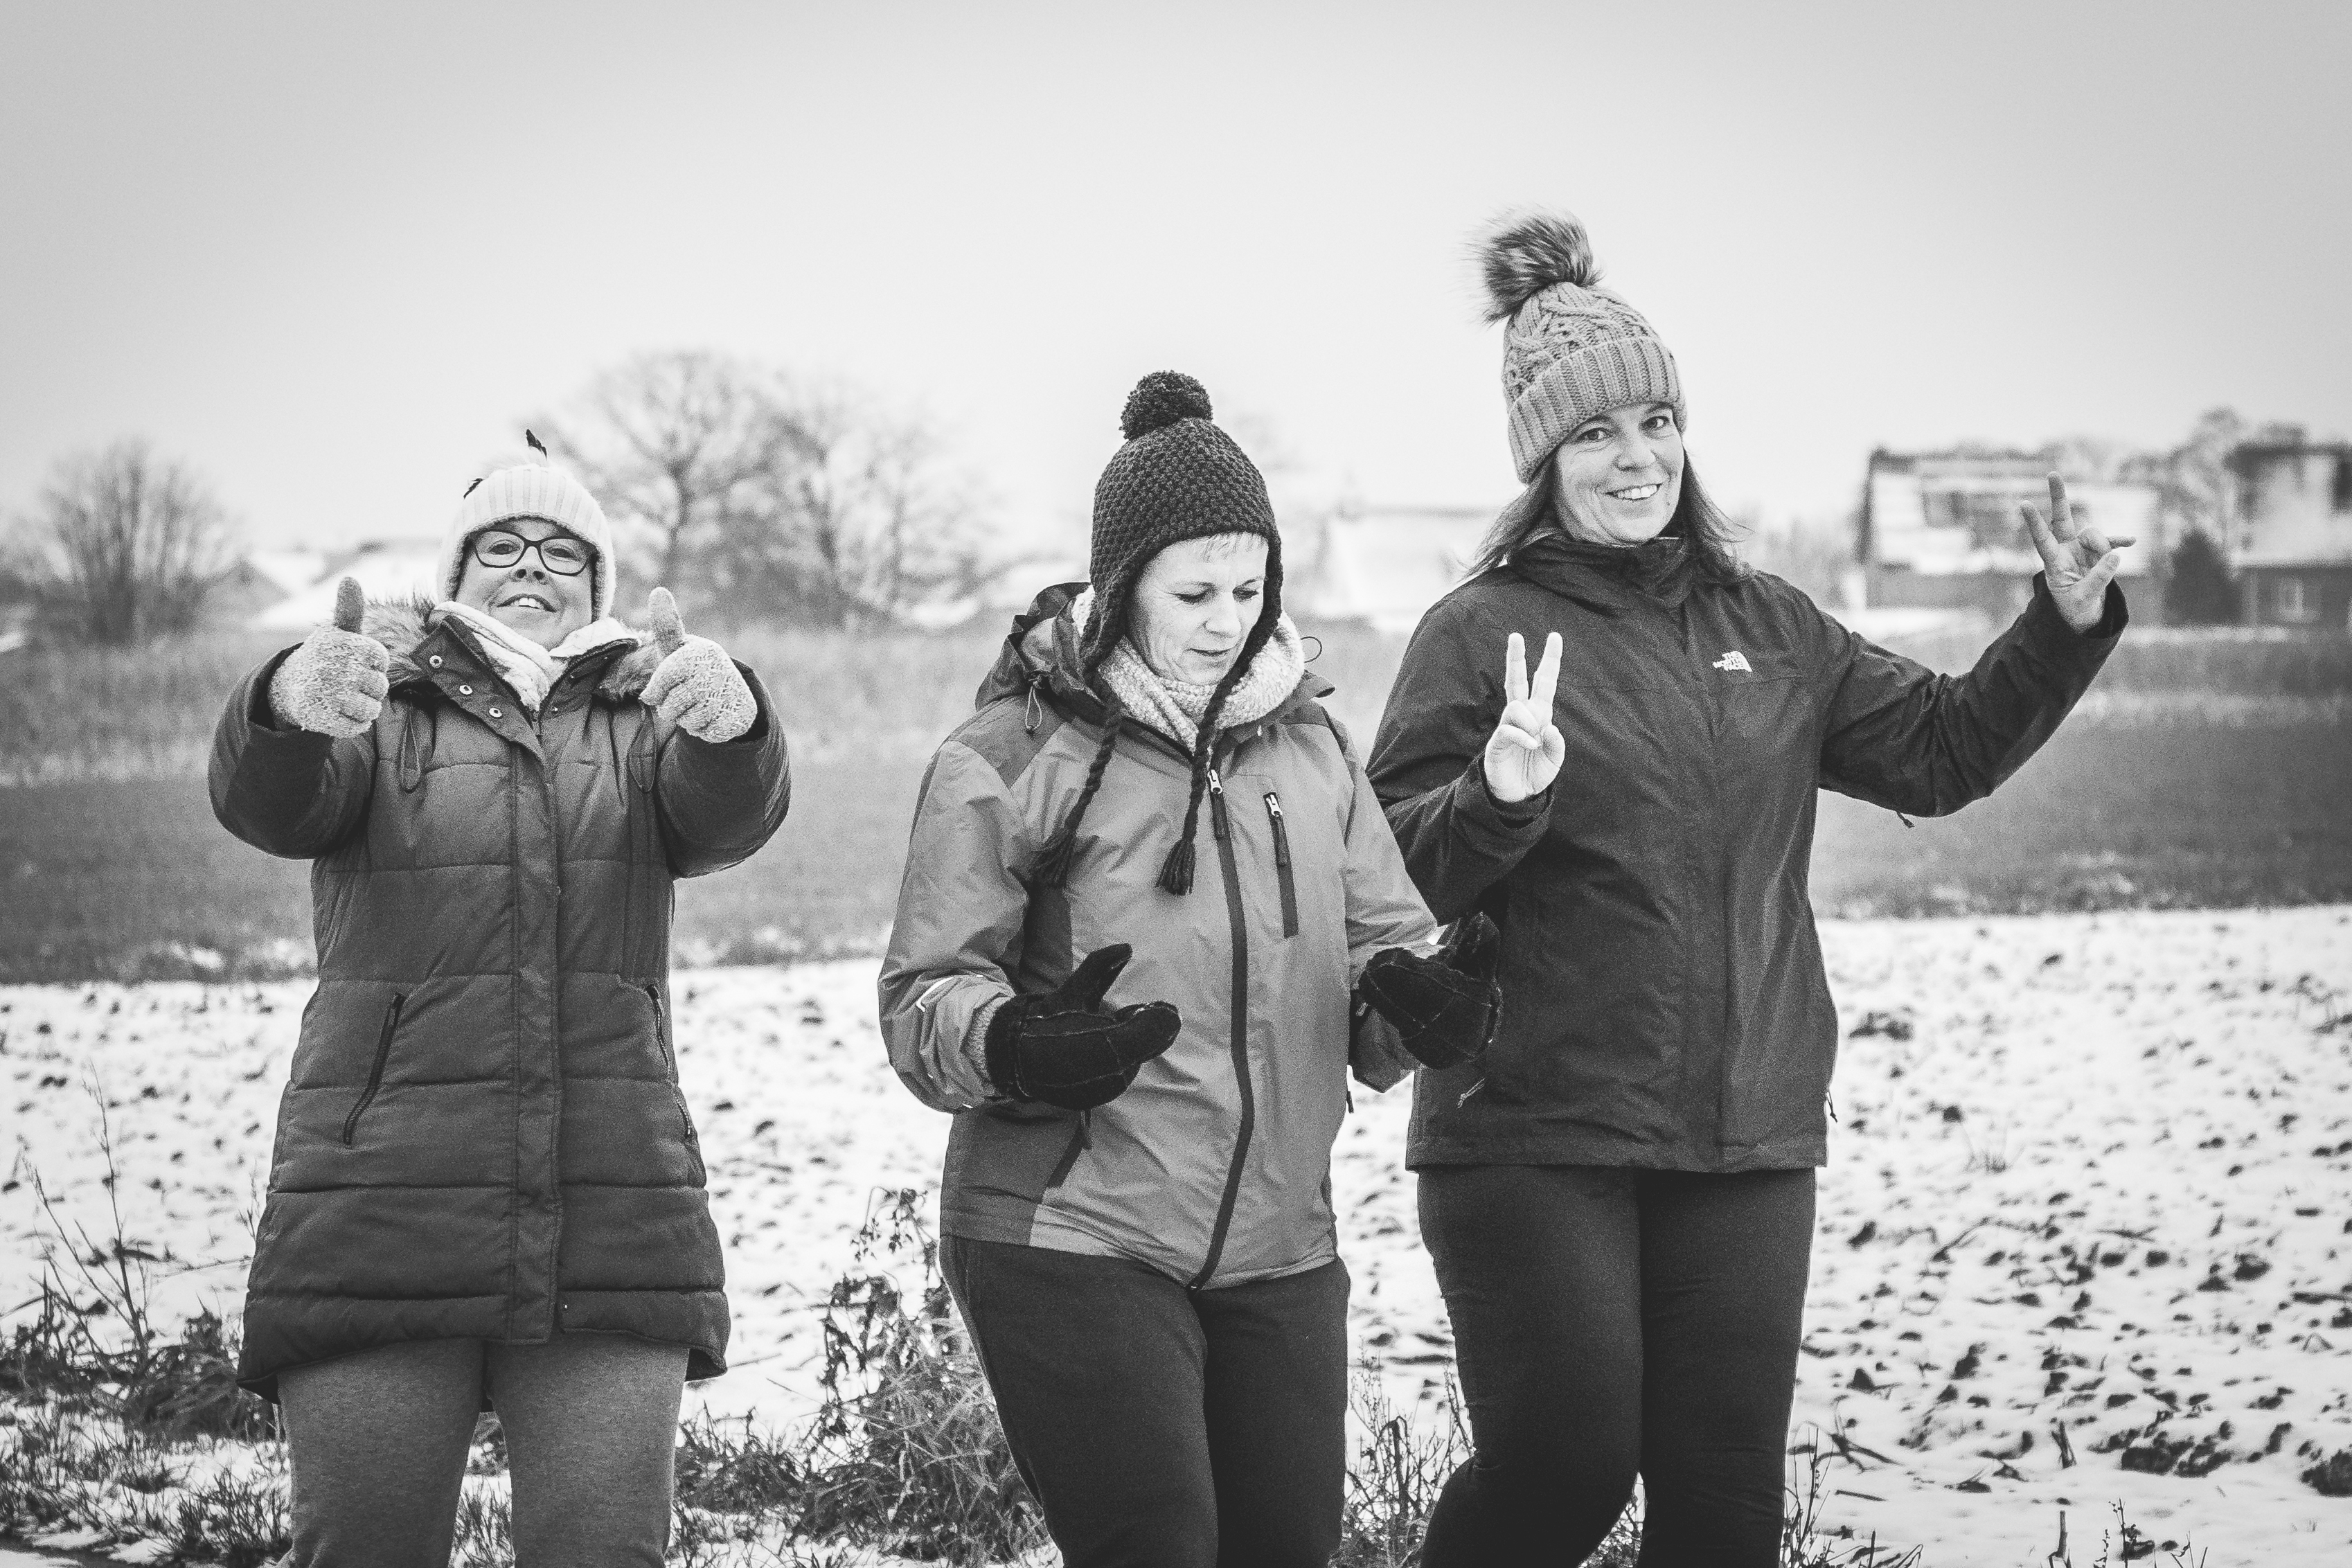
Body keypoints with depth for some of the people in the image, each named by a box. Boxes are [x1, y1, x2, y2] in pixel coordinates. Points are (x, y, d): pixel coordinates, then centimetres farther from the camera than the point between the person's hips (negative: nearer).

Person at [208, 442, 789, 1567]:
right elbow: (263, 801, -11)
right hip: (380, 1218, -1)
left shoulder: (640, 734, 15)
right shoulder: (378, 720, 10)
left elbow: (729, 815, -8)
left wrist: (729, 715, -33)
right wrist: (289, 703, -36)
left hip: (611, 1230, 1)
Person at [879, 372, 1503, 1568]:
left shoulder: (1309, 744, 11)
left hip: (1278, 1251, 5)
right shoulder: (1013, 755, -5)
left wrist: (1419, 1002, -13)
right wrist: (1018, 1047, -28)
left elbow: (1381, 945, 11)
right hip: (1074, 1244, -5)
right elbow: (922, 1001, -7)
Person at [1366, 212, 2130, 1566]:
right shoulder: (1483, 634, -4)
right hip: (1535, 1136, -5)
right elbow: (1387, 879, -9)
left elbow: (1940, 752, 15)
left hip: (1748, 1141, 5)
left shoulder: (1770, 630, 12)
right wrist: (1497, 800, -27)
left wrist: (2066, 630, 4)